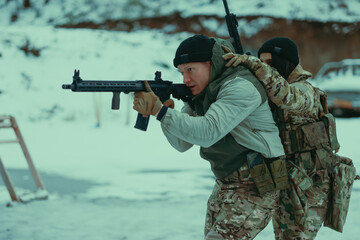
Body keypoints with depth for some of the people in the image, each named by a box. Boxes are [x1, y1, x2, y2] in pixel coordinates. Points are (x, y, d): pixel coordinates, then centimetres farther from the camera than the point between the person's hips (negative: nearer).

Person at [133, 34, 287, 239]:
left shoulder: (241, 88, -21)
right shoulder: (202, 90, 8)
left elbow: (207, 132, -33)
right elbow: (182, 142, 4)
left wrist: (159, 110, -33)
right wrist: (156, 105, -12)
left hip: (254, 189, -10)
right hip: (226, 185, 10)